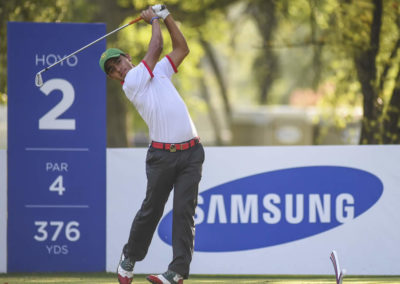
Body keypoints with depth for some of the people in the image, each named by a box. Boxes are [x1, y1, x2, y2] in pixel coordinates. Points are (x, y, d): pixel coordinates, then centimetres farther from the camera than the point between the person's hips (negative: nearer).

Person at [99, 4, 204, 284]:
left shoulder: (158, 71, 18)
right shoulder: (131, 83, -2)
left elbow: (182, 48, 20)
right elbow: (156, 48, -4)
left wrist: (166, 16, 16)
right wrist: (154, 20, 10)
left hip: (191, 153, 3)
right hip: (162, 154, -3)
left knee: (184, 211, -7)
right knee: (151, 209, 5)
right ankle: (130, 258, 27)